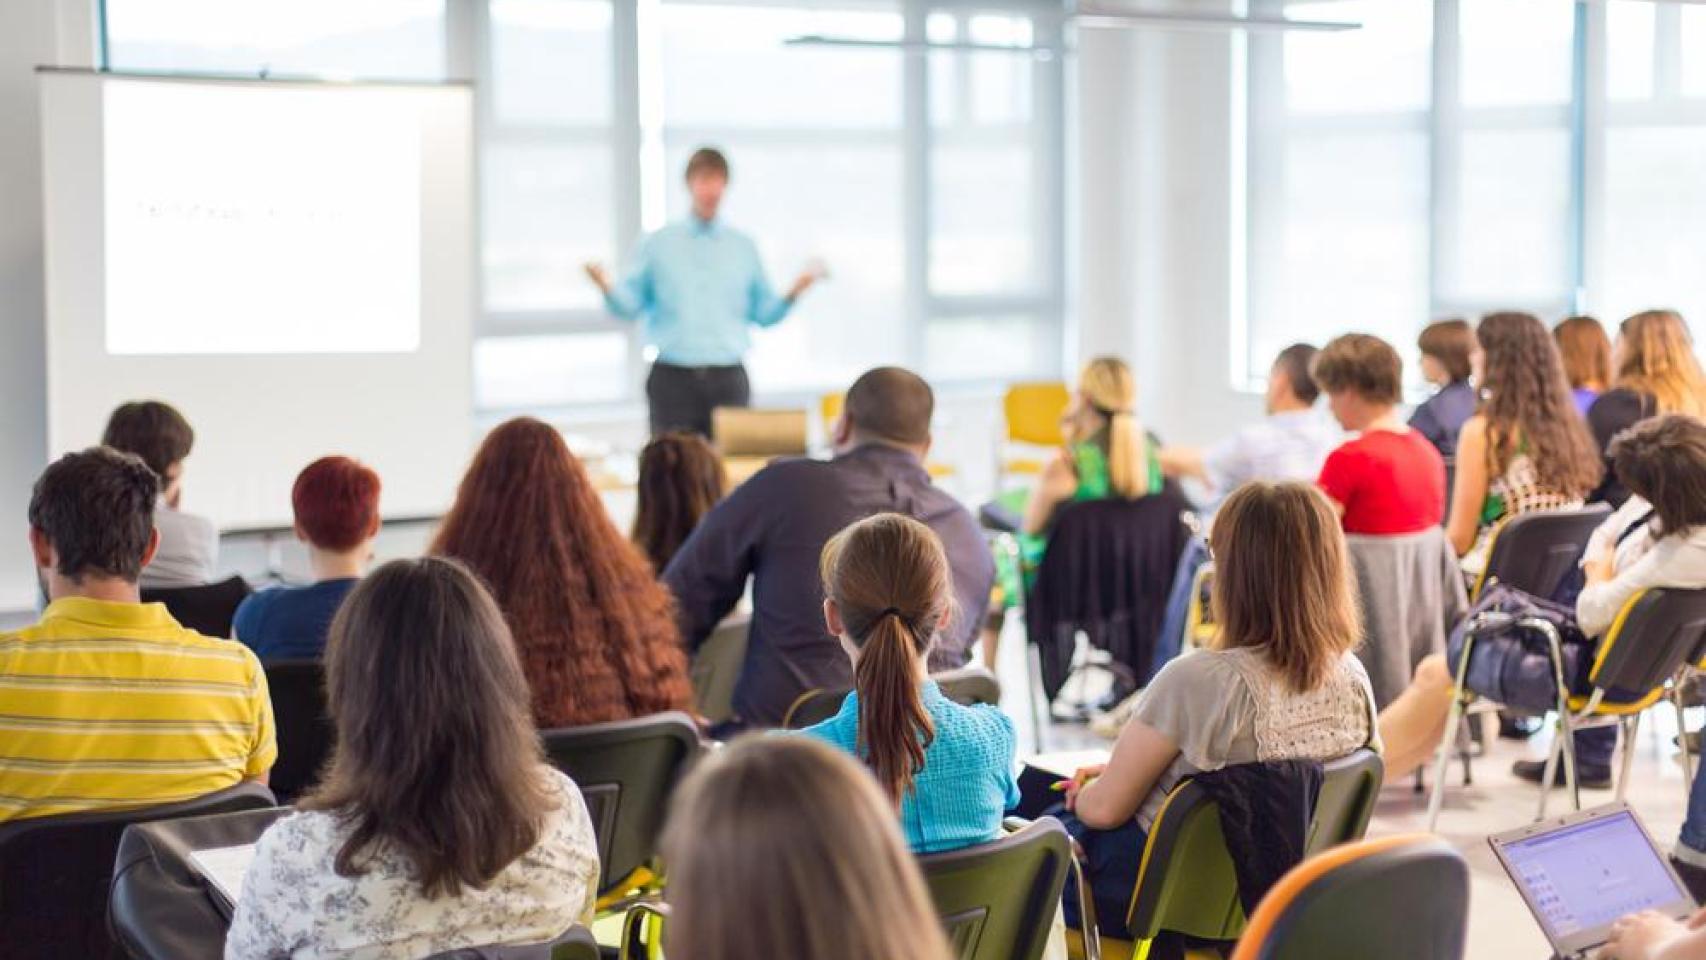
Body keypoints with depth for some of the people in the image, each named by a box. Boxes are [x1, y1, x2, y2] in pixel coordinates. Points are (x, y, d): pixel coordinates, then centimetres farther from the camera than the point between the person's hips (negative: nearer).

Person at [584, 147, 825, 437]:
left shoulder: (743, 247, 11)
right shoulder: (658, 244, 7)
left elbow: (764, 313, 11)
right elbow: (630, 304, 5)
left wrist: (793, 294, -5)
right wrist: (607, 287, -14)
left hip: (728, 380, 1)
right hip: (673, 378, -1)